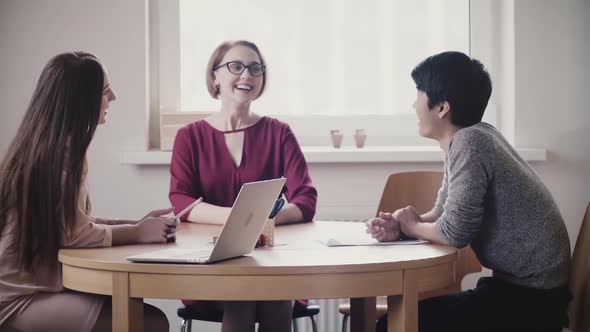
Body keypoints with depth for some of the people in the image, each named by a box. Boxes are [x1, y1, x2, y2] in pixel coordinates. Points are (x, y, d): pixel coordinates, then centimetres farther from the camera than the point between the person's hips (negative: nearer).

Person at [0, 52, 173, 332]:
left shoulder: (60, 144, 13)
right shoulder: (59, 150, -17)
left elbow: (76, 224, 12)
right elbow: (75, 233, -17)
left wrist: (137, 224, 5)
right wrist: (138, 232, -6)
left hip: (39, 284, 10)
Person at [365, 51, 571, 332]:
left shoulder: (469, 141, -21)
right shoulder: (470, 138, 7)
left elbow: (455, 231, -25)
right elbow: (443, 215, 13)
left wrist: (412, 226, -4)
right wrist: (399, 226, -6)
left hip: (532, 297, -9)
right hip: (520, 283, 9)